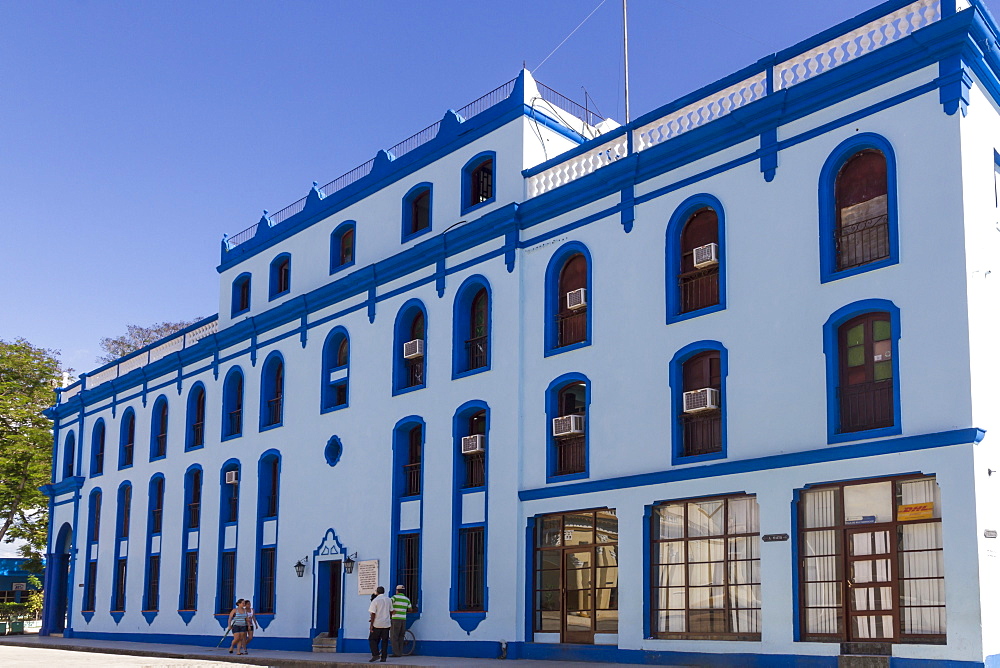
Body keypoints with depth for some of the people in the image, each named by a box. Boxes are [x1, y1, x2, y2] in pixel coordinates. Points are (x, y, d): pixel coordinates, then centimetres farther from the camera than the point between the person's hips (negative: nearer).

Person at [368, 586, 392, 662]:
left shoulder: (375, 600, -9)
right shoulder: (388, 599, 7)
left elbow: (373, 614, -12)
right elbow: (391, 611, 14)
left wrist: (371, 624, -9)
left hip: (377, 624, -5)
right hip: (386, 624, 5)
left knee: (372, 639, 6)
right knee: (384, 641, 8)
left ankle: (375, 655, -7)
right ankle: (384, 657, 6)